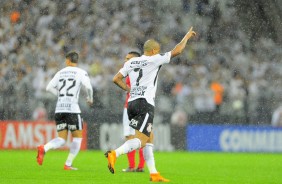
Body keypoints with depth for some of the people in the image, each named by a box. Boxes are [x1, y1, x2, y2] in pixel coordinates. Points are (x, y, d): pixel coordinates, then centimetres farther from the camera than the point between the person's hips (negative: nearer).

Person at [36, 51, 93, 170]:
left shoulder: (60, 73, 15)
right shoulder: (81, 72, 3)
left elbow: (49, 87, 13)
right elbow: (88, 86, -12)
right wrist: (90, 98, 6)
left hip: (59, 109, 4)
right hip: (72, 108, -4)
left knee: (61, 139, 7)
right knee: (77, 137, 10)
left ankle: (43, 149, -21)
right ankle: (68, 164, 2)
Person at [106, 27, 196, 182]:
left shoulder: (131, 62, 15)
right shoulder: (153, 60, -2)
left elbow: (116, 79, 12)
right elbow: (176, 51, 0)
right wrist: (187, 37, 13)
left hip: (131, 103, 8)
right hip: (145, 104, -8)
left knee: (150, 137, 16)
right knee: (141, 140, -14)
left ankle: (153, 174, 12)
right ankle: (114, 154, -36)